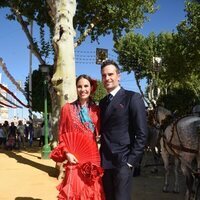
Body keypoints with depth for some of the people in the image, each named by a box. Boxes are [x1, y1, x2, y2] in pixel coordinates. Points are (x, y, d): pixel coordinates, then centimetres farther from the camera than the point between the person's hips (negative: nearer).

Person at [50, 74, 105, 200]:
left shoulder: (96, 109, 7)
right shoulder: (67, 108, 2)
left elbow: (100, 133, 10)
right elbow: (61, 134, 5)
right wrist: (66, 153, -8)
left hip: (92, 158, 2)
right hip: (74, 159, -2)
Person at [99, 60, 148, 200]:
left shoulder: (132, 98, -7)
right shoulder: (102, 102, 14)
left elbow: (142, 134, -11)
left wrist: (131, 160, -14)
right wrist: (101, 158, 5)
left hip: (123, 161, -6)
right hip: (105, 161, 6)